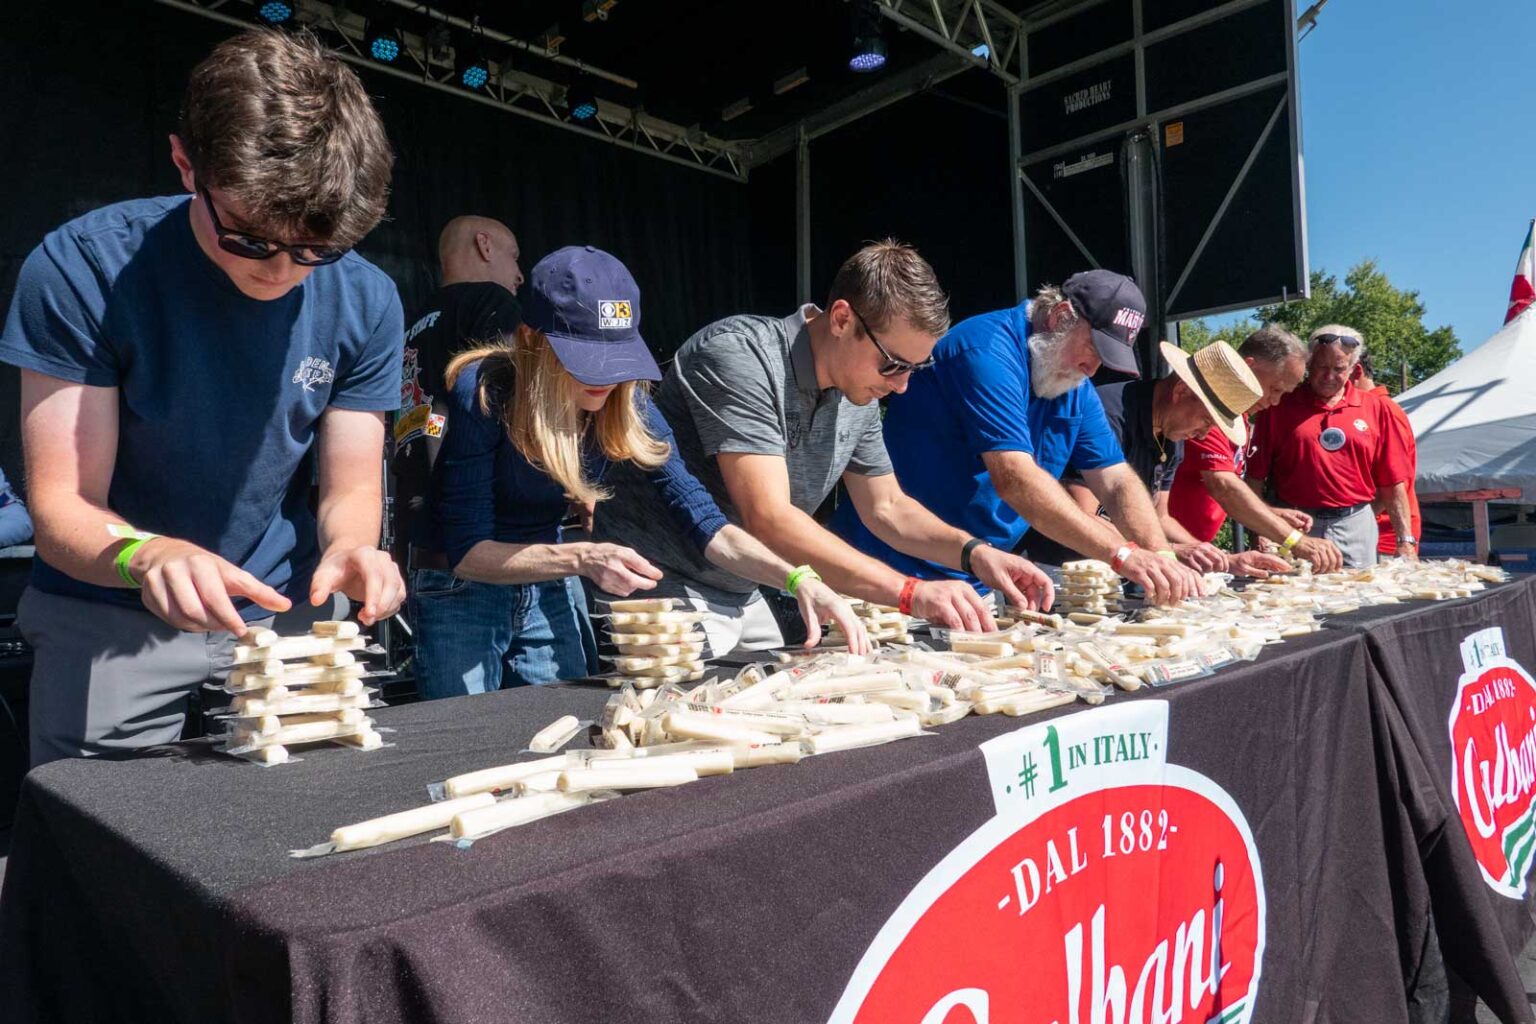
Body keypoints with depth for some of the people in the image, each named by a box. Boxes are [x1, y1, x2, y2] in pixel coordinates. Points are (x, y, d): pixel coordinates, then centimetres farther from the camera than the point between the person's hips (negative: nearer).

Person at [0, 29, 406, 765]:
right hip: (109, 623, -2)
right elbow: (62, 505, -17)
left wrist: (348, 548, -29)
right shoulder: (81, 270, -17)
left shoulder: (365, 302, -9)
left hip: (281, 616, 2)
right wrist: (146, 555, -39)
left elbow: (350, 490, -5)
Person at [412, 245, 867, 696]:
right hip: (462, 592, -4)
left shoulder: (626, 405, -13)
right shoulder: (484, 393, -25)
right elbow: (465, 551, -24)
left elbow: (700, 518, -16)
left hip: (552, 592, 4)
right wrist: (581, 559, -39)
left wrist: (798, 579, -30)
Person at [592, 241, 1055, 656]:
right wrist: (911, 592, -36)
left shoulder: (858, 393, 1)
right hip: (664, 586, -7)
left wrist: (975, 553, -6)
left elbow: (888, 507, 11)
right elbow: (769, 521, -33)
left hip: (743, 599, 8)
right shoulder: (740, 356, -24)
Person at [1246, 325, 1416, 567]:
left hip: (1355, 528, 2)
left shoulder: (1375, 409, 9)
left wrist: (1406, 541, 5)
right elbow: (1256, 477, -1)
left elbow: (1392, 484, 9)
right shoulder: (1281, 406, 2)